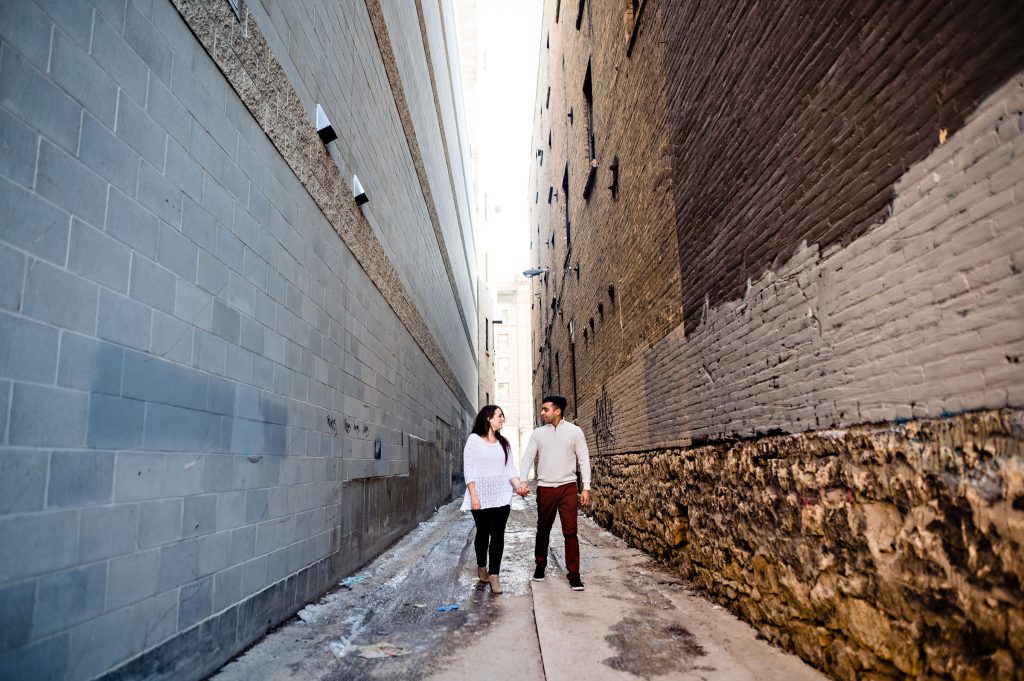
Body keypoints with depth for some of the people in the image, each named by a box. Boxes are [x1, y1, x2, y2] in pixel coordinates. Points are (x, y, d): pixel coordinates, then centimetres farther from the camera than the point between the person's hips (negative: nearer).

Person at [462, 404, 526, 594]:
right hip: (481, 494, -3)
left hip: (501, 495, 3)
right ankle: (482, 568, 32)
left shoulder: (503, 443, 11)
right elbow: (468, 469, -6)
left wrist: (518, 485, -8)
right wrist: (473, 495, -13)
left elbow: (510, 469, 10)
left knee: (497, 534, -6)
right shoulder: (474, 439, -2)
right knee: (483, 533, 11)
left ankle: (494, 575, -3)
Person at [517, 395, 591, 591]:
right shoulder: (538, 433, 5)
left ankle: (574, 574, 6)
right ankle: (540, 566, 32)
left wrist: (586, 487, -6)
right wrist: (522, 481, -14)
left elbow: (584, 460, 0)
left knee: (570, 531, -3)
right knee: (543, 530, 13)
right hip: (545, 488, 2)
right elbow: (528, 458, 1)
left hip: (568, 487, -2)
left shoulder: (574, 431, -1)